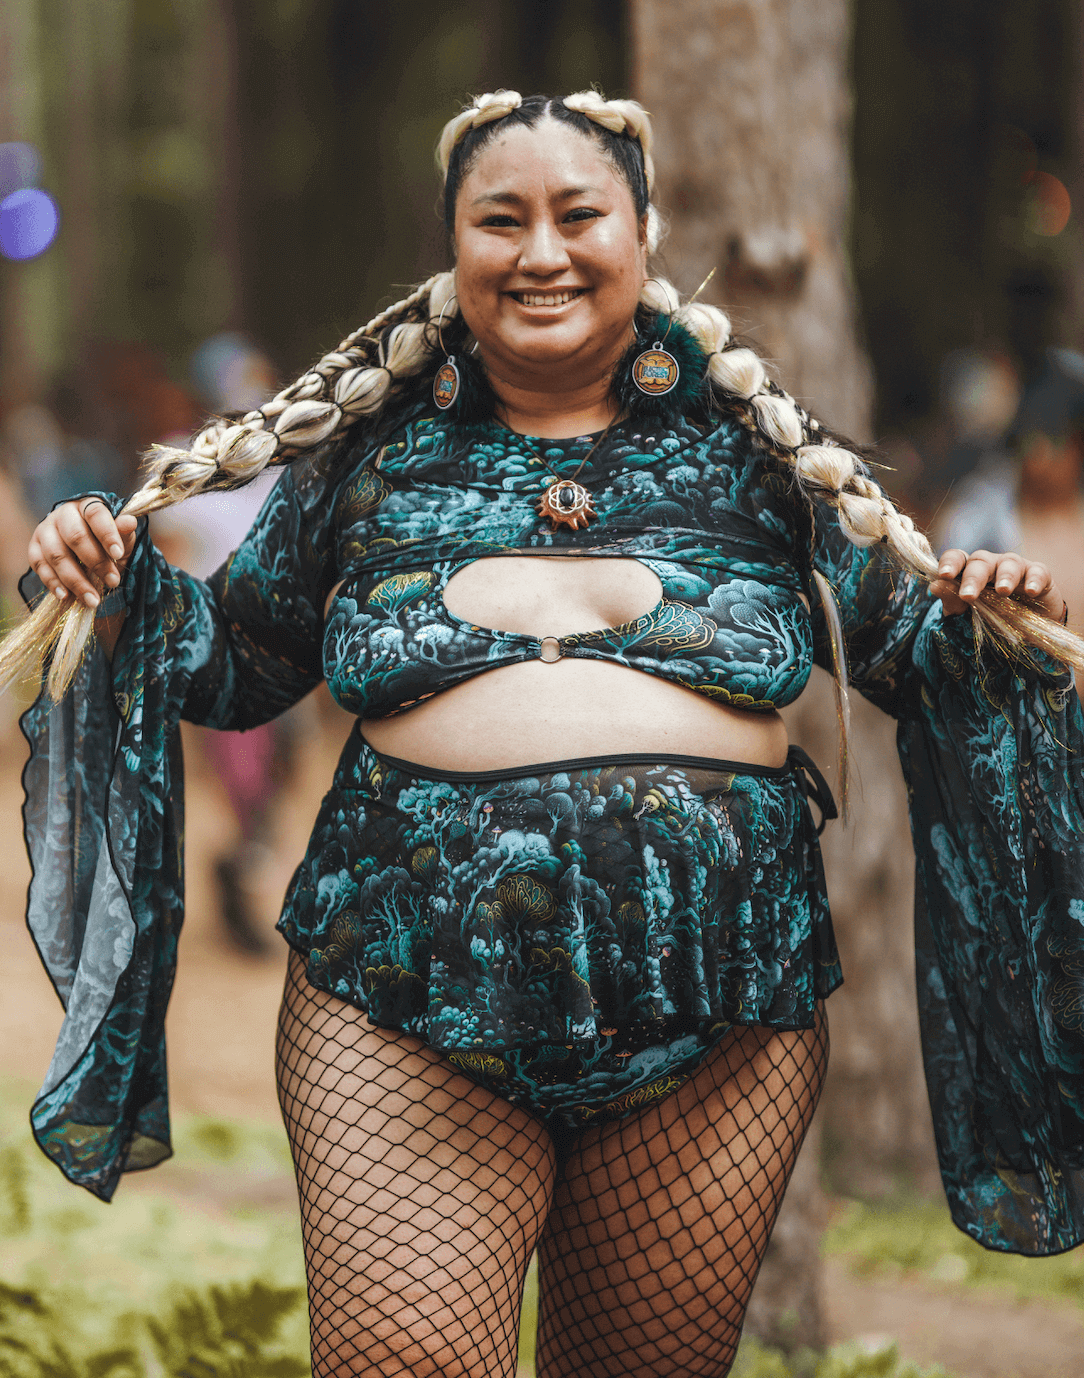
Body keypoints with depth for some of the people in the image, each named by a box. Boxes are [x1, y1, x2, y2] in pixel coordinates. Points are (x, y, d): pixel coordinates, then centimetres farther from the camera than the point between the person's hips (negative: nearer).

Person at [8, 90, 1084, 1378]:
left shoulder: (746, 449, 11)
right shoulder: (374, 449, 11)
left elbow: (900, 642, 15)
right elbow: (238, 657, 19)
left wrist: (977, 624, -6)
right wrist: (126, 591, 1)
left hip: (719, 1025, 1)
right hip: (409, 1012, 0)